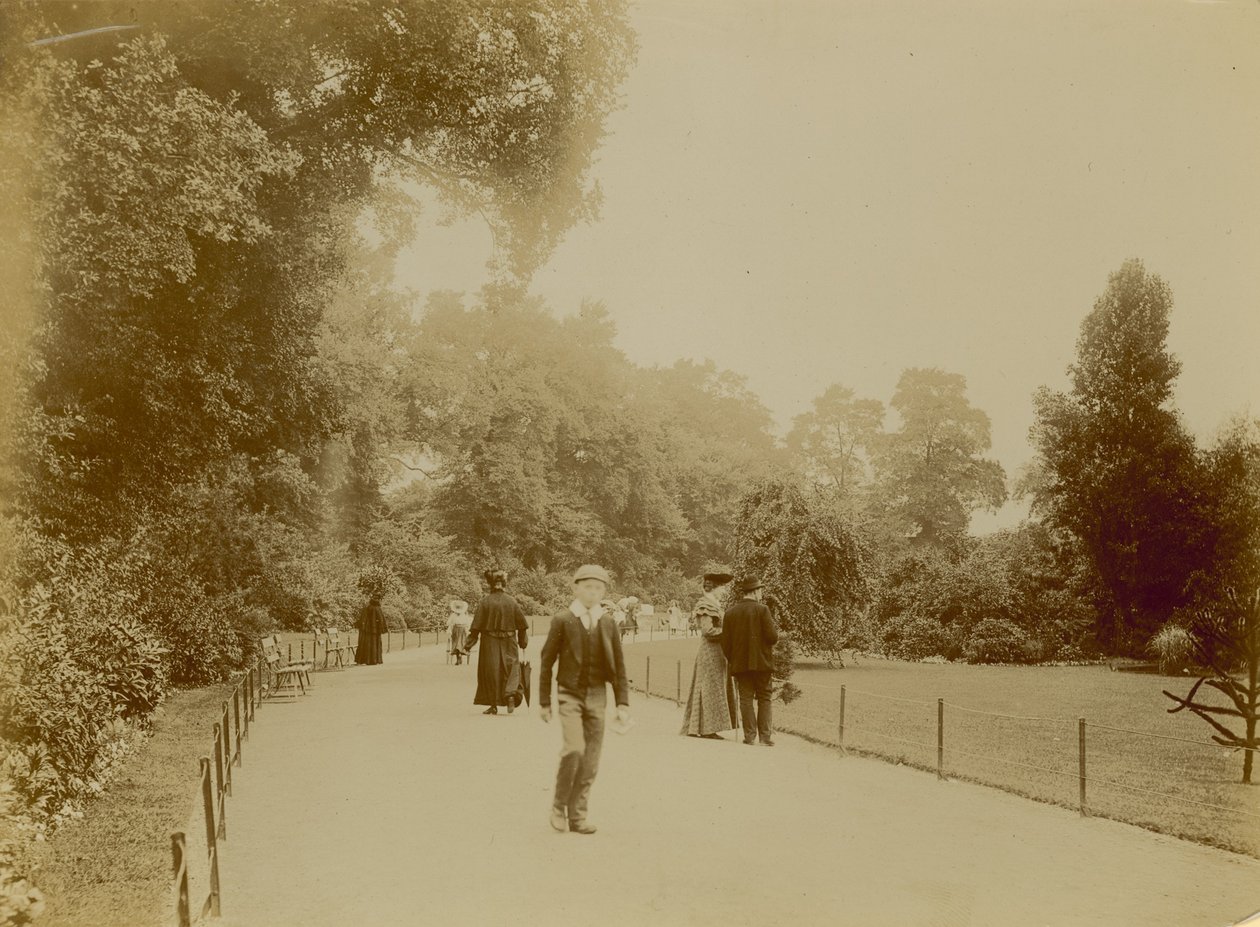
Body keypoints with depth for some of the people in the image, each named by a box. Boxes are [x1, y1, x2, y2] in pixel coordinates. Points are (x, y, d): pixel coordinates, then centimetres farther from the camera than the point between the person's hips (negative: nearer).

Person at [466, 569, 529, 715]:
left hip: (490, 644, -1)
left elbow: (476, 626, -7)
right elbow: (522, 625, 3)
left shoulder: (484, 602, -7)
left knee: (490, 672, 7)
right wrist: (523, 642, 15)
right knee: (511, 669, 9)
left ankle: (493, 705, 9)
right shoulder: (512, 602, -2)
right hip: (509, 644, 1)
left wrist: (468, 645, -2)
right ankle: (511, 694, -15)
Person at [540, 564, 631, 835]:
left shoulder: (608, 623, 5)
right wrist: (544, 702, 1)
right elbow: (547, 663, 2)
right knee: (574, 750, -18)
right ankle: (559, 805, 2)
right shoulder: (562, 621, -3)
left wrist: (623, 703, 1)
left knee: (591, 761, 3)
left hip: (597, 696, 3)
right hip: (570, 694, -3)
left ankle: (577, 816, 14)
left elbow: (619, 666, 7)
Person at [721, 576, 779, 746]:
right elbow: (772, 636, -13)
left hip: (740, 662, 3)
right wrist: (776, 630, 10)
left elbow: (726, 642, 2)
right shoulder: (762, 610, -9)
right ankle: (765, 735, 1)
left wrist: (731, 660, 14)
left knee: (746, 698, 7)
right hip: (761, 661, -3)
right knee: (764, 697, 6)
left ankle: (750, 735, 3)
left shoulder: (730, 612, 2)